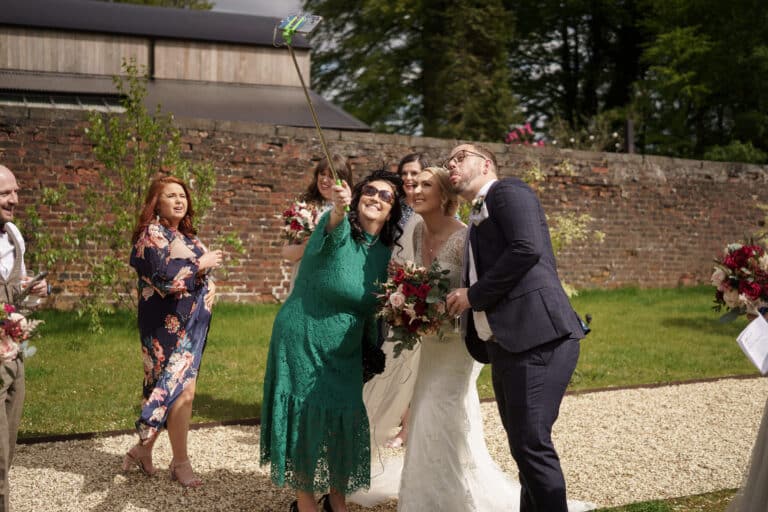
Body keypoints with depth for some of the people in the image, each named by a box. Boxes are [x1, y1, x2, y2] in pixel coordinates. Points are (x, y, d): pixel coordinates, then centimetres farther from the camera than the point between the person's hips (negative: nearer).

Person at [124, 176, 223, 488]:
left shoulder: (185, 234, 15)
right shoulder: (152, 233, -12)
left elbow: (196, 271, 24)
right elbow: (165, 276, -24)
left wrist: (208, 282, 1)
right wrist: (201, 264, -14)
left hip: (188, 323, 9)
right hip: (168, 324, -9)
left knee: (169, 388, 12)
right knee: (182, 390, -7)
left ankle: (144, 449, 24)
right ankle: (180, 463, 4)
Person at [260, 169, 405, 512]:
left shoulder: (385, 251, 1)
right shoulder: (339, 228, -15)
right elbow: (334, 227, -42)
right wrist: (339, 209, -63)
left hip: (346, 352, 5)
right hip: (302, 344, -5)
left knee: (345, 420, 10)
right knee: (304, 417, 4)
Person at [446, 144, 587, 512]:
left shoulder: (508, 191, 0)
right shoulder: (477, 219, 27)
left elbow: (527, 248, -16)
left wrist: (473, 294, -10)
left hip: (537, 336, -10)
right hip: (505, 344, 10)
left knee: (531, 443, -13)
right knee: (523, 444, 13)